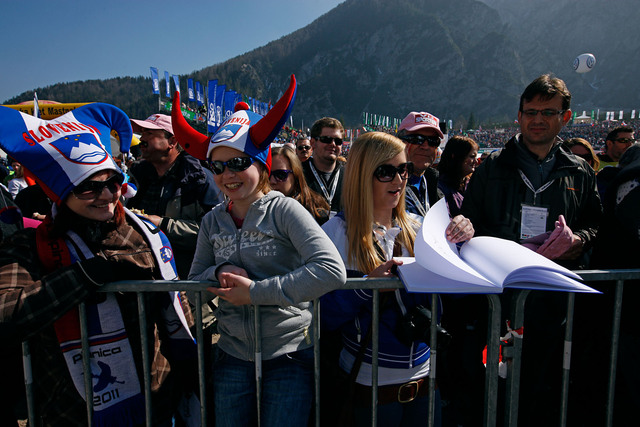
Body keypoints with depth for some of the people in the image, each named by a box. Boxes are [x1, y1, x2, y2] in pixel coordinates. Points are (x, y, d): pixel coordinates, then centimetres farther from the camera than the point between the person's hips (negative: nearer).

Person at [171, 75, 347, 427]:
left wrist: (256, 291, -23)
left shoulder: (283, 210, -13)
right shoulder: (212, 221, 3)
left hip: (290, 353, -4)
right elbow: (194, 281, 9)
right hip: (233, 355, 4)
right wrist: (219, 273, -14)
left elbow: (332, 270, -25)